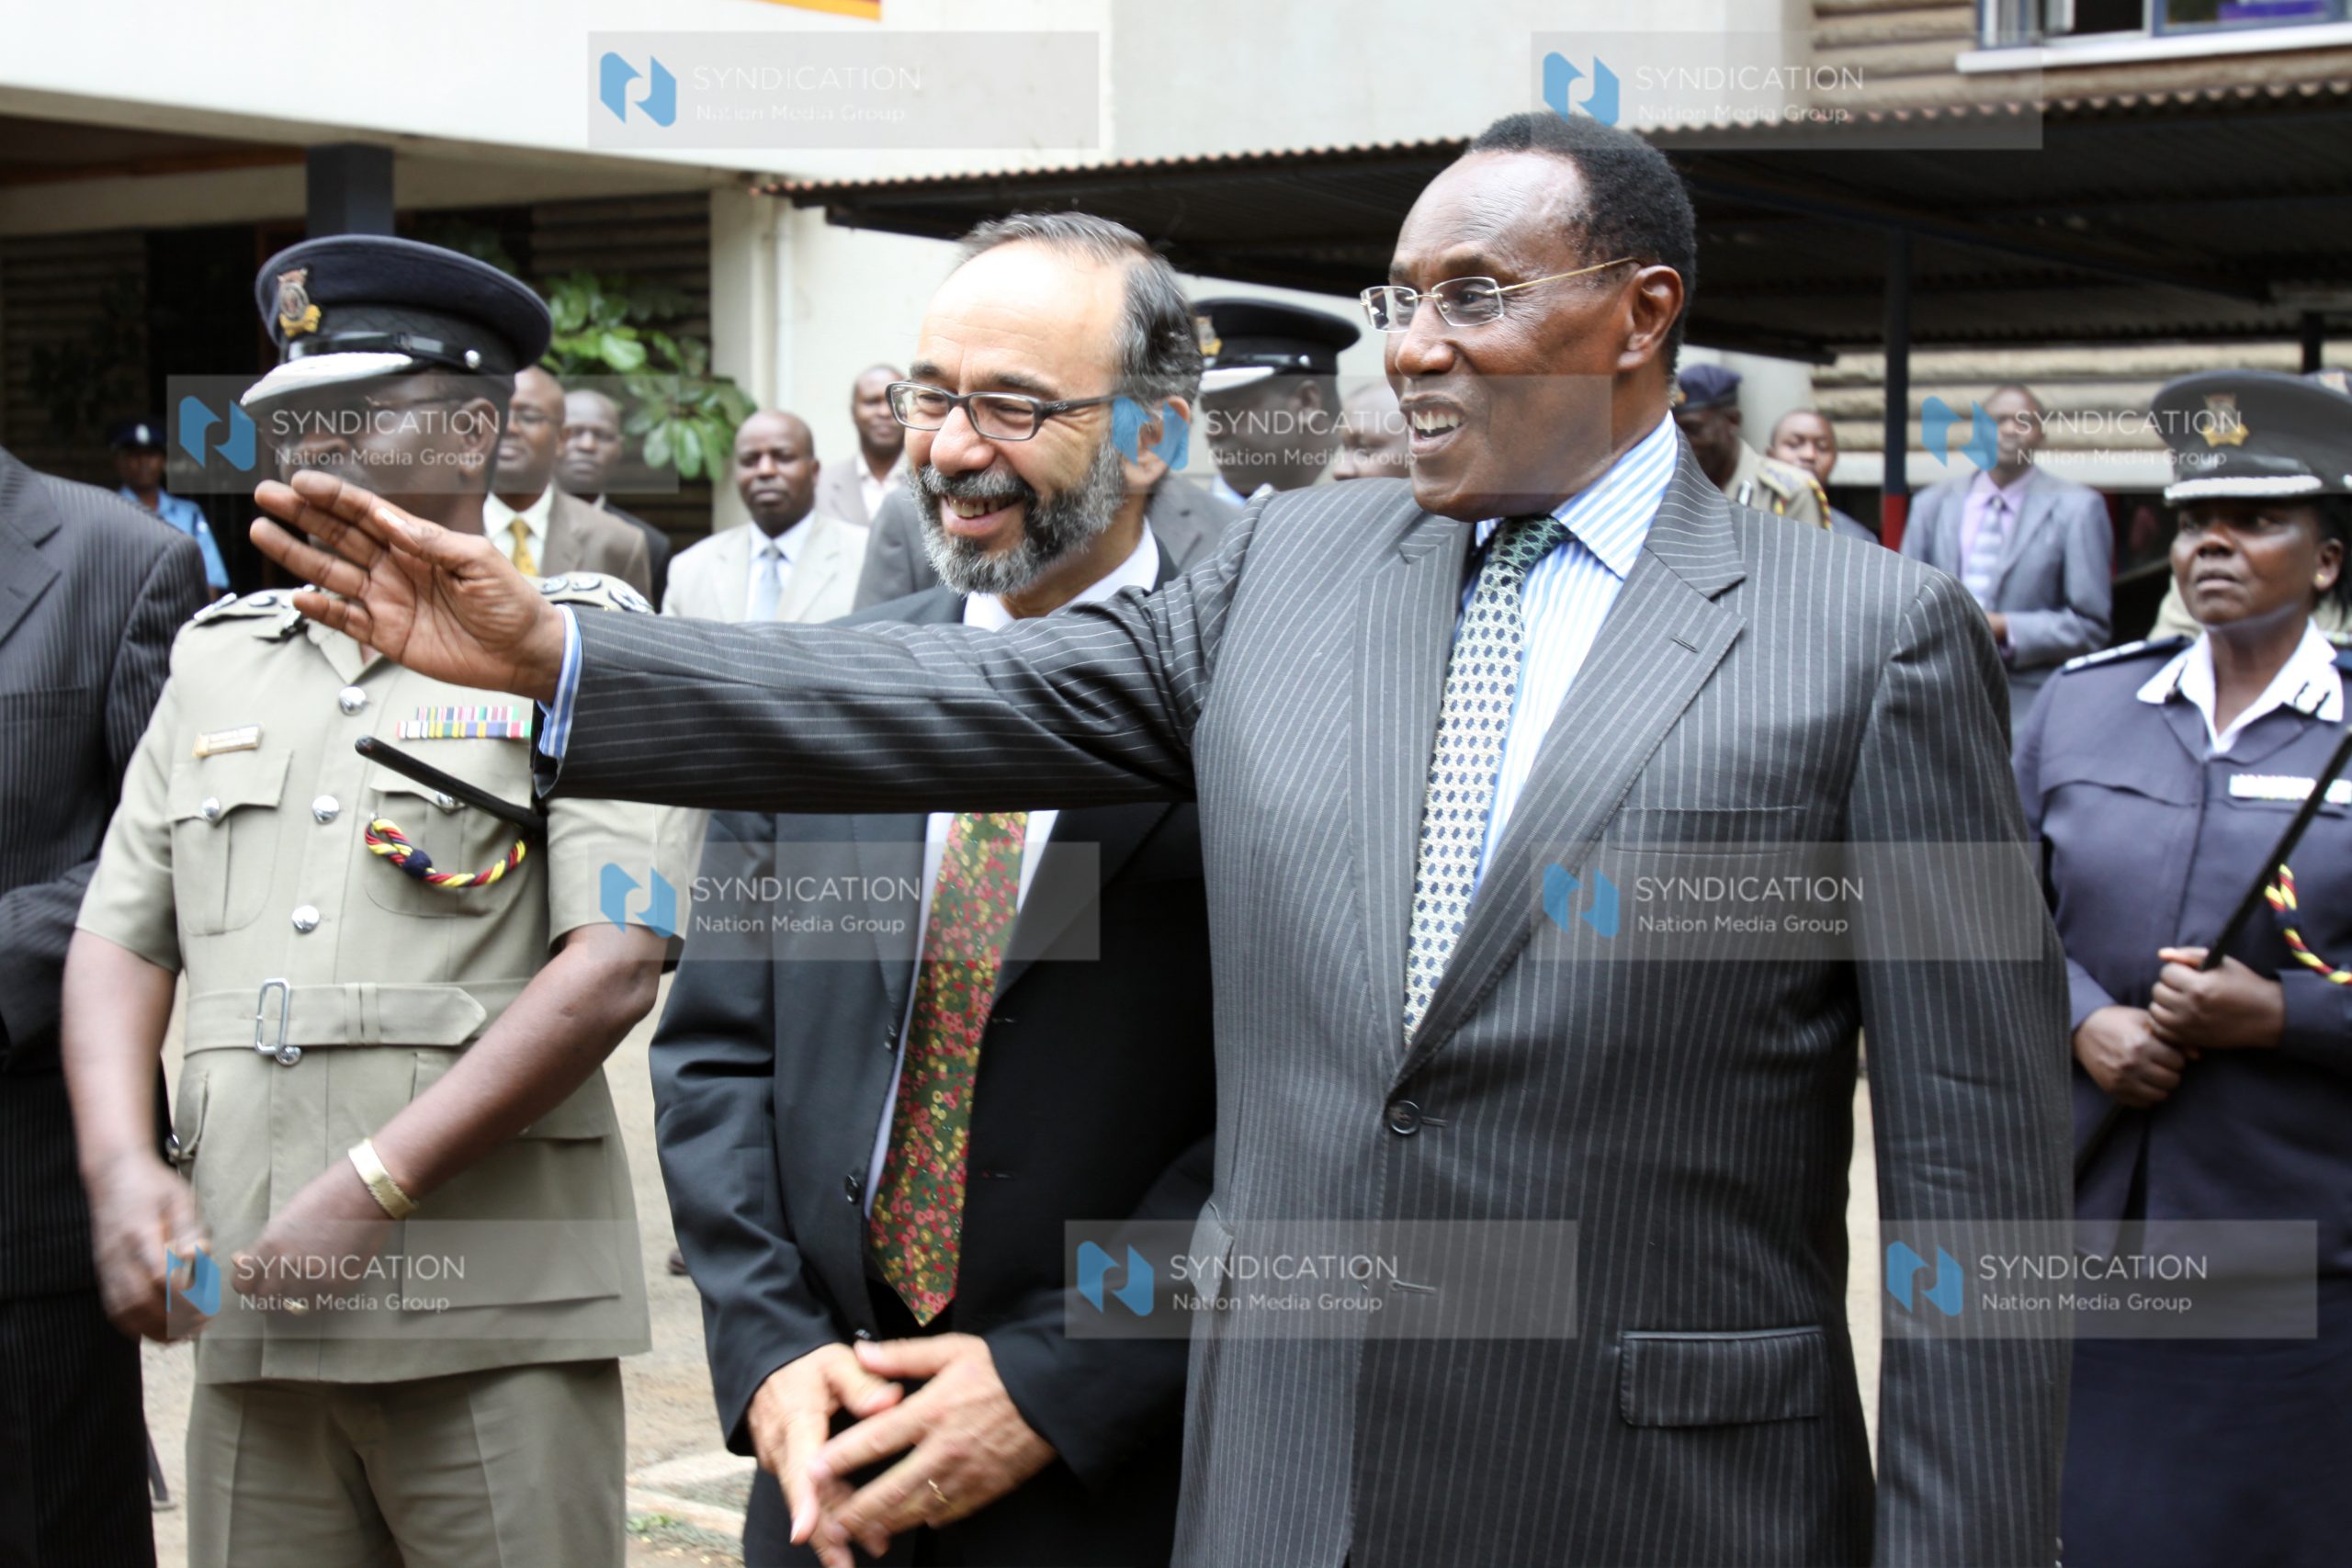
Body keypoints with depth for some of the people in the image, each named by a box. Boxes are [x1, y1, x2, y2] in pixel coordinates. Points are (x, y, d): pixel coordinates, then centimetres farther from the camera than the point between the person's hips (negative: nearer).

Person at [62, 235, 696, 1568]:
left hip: (497, 1314, -4)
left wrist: (373, 1186, -14)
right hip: (251, 1309, 4)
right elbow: (121, 939, 15)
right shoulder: (220, 659, 17)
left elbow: (614, 968, -10)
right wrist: (122, 1168, -3)